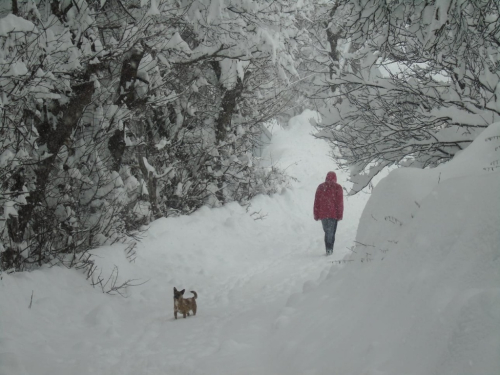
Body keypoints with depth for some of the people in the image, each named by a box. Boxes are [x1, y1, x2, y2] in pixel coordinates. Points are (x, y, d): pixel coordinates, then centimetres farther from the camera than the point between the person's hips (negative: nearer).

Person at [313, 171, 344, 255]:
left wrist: (316, 215, 10)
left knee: (327, 231, 14)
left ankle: (328, 249, 13)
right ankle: (329, 249, -13)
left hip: (323, 214, 3)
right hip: (333, 214, -3)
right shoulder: (337, 188, -2)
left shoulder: (320, 187, 7)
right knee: (331, 232, -1)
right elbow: (340, 202, -6)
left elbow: (316, 202, 7)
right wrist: (340, 215, -2)